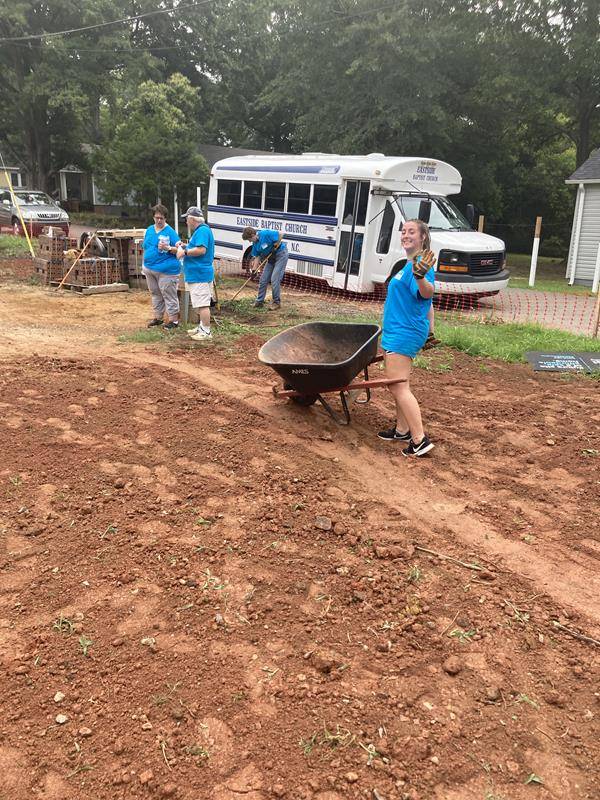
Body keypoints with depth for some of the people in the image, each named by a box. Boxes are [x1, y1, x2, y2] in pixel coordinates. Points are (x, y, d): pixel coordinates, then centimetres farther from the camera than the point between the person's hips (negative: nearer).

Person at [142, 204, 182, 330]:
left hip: (166, 270, -7)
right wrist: (144, 264, 17)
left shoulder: (170, 232, -9)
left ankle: (174, 320, 4)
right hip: (149, 269, 7)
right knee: (155, 294, 16)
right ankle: (158, 317, 27)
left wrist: (168, 248, -28)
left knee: (169, 295, -4)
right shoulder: (149, 230, 12)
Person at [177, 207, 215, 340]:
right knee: (199, 304, 19)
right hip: (196, 274, 11)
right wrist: (186, 246, 14)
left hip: (200, 275, -11)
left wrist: (185, 252, -15)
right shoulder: (199, 230, 19)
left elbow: (201, 250, -25)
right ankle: (201, 327, 29)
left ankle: (206, 332, -3)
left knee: (202, 304, -8)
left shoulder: (203, 230, -16)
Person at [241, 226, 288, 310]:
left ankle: (277, 302, 0)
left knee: (274, 279, -13)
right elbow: (257, 257, 5)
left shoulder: (266, 234, -24)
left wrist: (275, 246, -20)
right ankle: (259, 301, 19)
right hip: (271, 257, 8)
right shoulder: (255, 244, 1)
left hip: (281, 254, -8)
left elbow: (281, 235, -19)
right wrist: (254, 270, -2)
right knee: (263, 280, 7)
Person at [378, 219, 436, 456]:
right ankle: (402, 430, 29)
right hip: (398, 330, 11)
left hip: (404, 333, -11)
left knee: (399, 387, -10)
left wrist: (420, 277, -57)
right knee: (398, 384, 18)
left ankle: (420, 440, -8)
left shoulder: (421, 264, -17)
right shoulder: (410, 264, 14)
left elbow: (427, 293, -36)